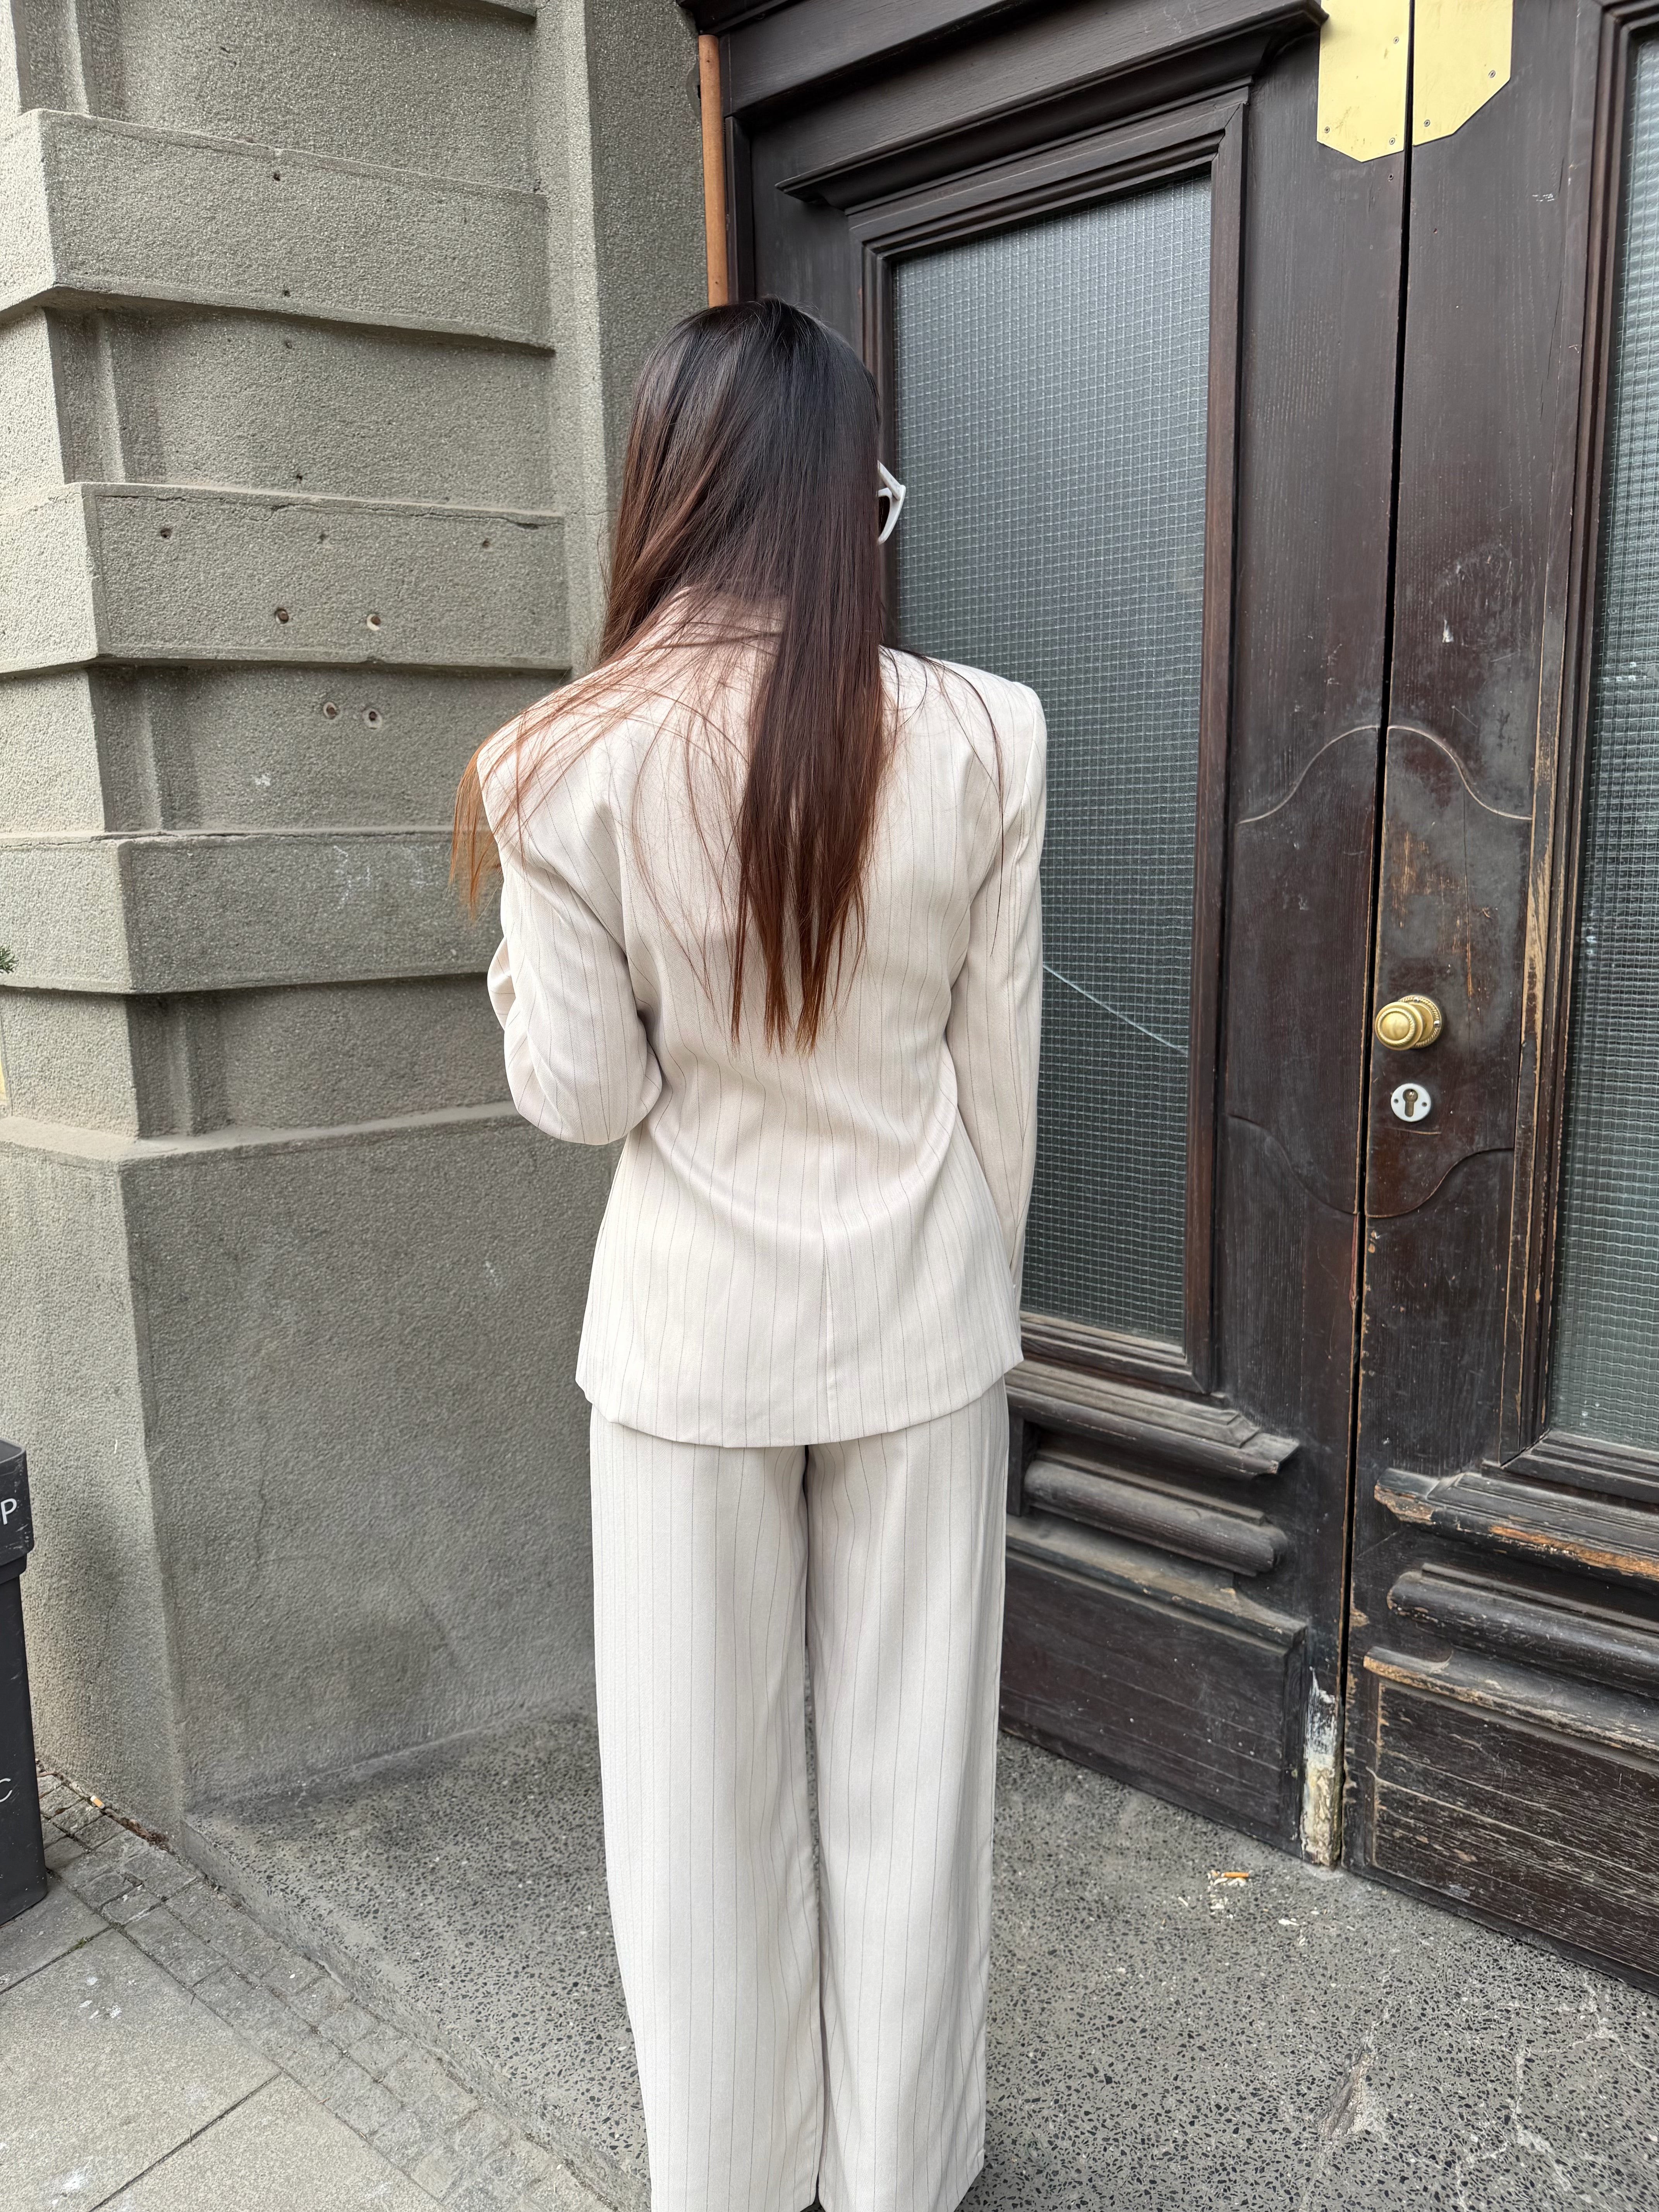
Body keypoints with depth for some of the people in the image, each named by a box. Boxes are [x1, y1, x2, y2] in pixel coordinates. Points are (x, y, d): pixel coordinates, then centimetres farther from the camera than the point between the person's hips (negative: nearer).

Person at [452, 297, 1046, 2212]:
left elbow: (584, 1097, -9)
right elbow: (996, 1072, -2)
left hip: (696, 1329, -1)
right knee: (908, 1768, 18)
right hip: (918, 1321, 2)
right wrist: (973, 1287, 12)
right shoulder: (980, 740, -9)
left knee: (707, 1783, 18)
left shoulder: (573, 767, -13)